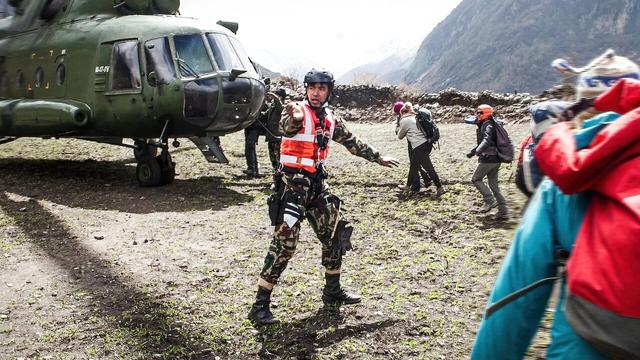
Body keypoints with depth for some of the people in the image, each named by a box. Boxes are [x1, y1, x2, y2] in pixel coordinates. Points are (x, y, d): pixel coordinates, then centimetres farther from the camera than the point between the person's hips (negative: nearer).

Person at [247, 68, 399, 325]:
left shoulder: (330, 120, 12)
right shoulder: (297, 111, -10)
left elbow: (352, 142, 25)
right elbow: (287, 127, -35)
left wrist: (378, 158, 32)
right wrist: (294, 119, -59)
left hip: (317, 184, 8)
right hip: (293, 184, -8)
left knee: (336, 235, 13)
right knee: (284, 244, -12)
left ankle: (332, 292, 31)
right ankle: (260, 306, -5)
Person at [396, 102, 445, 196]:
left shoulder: (404, 121, -1)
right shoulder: (415, 117, 16)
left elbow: (400, 136, 11)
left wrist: (398, 128, 31)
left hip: (419, 147, -9)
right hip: (427, 143, 9)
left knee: (429, 167, -5)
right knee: (413, 165, 21)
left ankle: (440, 188, -3)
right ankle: (408, 186, 31)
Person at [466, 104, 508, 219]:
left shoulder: (487, 125, -12)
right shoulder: (487, 125, 17)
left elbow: (487, 141, -29)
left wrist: (476, 151, -40)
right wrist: (474, 150, 36)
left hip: (488, 159, -9)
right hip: (496, 160, 9)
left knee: (476, 179, 3)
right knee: (493, 184, 12)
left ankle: (490, 201, -7)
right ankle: (503, 211, 11)